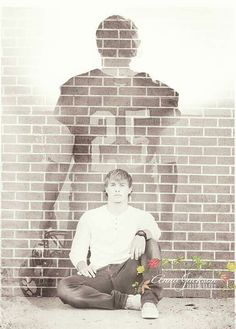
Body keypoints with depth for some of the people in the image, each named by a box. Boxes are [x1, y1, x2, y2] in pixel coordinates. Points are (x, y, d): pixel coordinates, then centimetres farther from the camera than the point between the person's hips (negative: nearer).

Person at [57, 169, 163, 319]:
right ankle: (127, 301, -27)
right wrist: (82, 265, -8)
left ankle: (149, 299, -31)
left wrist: (142, 234, -32)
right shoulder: (90, 216, 16)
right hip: (99, 275, 1)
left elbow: (156, 232, -9)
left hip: (129, 274, 0)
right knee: (64, 287, -28)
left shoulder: (142, 216, 13)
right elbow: (77, 251, 15)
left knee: (151, 242, -21)